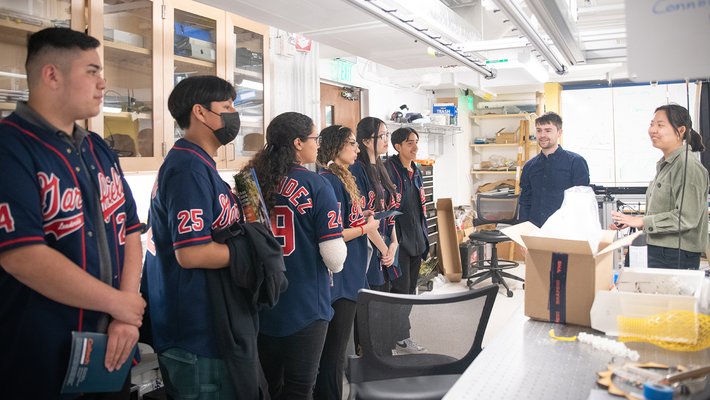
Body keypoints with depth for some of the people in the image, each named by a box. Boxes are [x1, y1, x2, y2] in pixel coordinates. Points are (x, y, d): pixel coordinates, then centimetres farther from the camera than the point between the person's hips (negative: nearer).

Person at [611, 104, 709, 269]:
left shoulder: (688, 166, -14)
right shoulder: (664, 164, 14)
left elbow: (687, 217, -20)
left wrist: (641, 221, -18)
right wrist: (629, 221, 9)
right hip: (658, 250, 8)